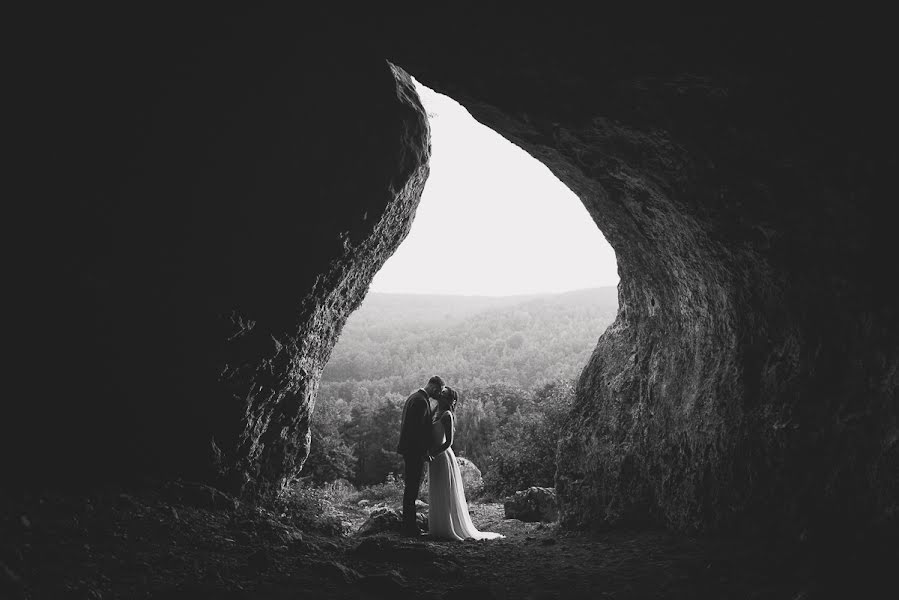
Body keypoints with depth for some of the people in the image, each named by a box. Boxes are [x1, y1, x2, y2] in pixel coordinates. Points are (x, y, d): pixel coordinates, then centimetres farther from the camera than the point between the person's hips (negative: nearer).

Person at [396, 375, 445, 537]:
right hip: (415, 451, -11)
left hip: (408, 449, 11)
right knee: (412, 489, -5)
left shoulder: (414, 397, 14)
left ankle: (409, 526, 23)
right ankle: (410, 529, 1)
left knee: (411, 488, 15)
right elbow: (417, 429, -22)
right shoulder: (421, 401, -18)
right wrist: (424, 452, -18)